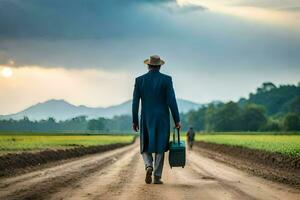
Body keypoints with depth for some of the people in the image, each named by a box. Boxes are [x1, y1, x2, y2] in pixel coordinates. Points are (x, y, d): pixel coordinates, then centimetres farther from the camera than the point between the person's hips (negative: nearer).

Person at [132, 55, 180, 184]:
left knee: (146, 147, 11)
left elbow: (135, 102, -1)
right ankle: (157, 177, 1)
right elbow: (172, 101, -10)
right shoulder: (166, 79, -5)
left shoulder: (140, 80, 0)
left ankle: (149, 167, -17)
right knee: (159, 147, 6)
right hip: (162, 119, -1)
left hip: (146, 119, 1)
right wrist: (177, 120, -5)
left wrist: (134, 121, 6)